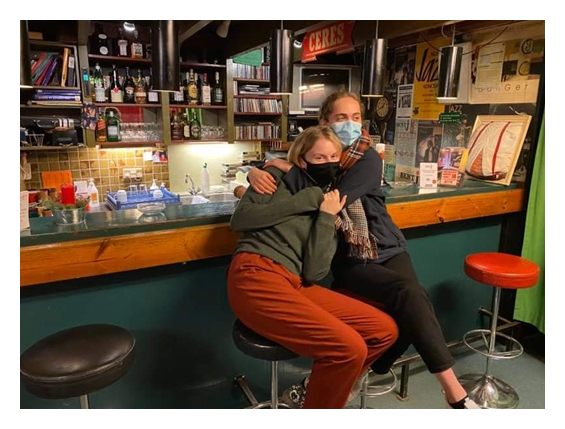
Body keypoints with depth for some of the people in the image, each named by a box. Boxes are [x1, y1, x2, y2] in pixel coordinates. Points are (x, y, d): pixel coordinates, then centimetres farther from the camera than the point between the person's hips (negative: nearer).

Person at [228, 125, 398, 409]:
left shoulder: (334, 207, 16)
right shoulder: (280, 177, 8)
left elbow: (314, 273, 3)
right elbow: (240, 218, -8)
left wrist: (326, 217, -1)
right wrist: (305, 200, -5)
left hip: (296, 285, 6)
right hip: (255, 277, -6)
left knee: (385, 329, 0)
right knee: (350, 347, -20)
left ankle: (324, 386, 18)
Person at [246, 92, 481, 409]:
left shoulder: (369, 159, -6)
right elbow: (267, 172, 7)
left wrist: (289, 171, -18)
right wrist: (256, 173, -17)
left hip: (387, 249, 0)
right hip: (349, 260, 0)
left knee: (409, 311, -27)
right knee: (410, 294, -27)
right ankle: (455, 392, -16)